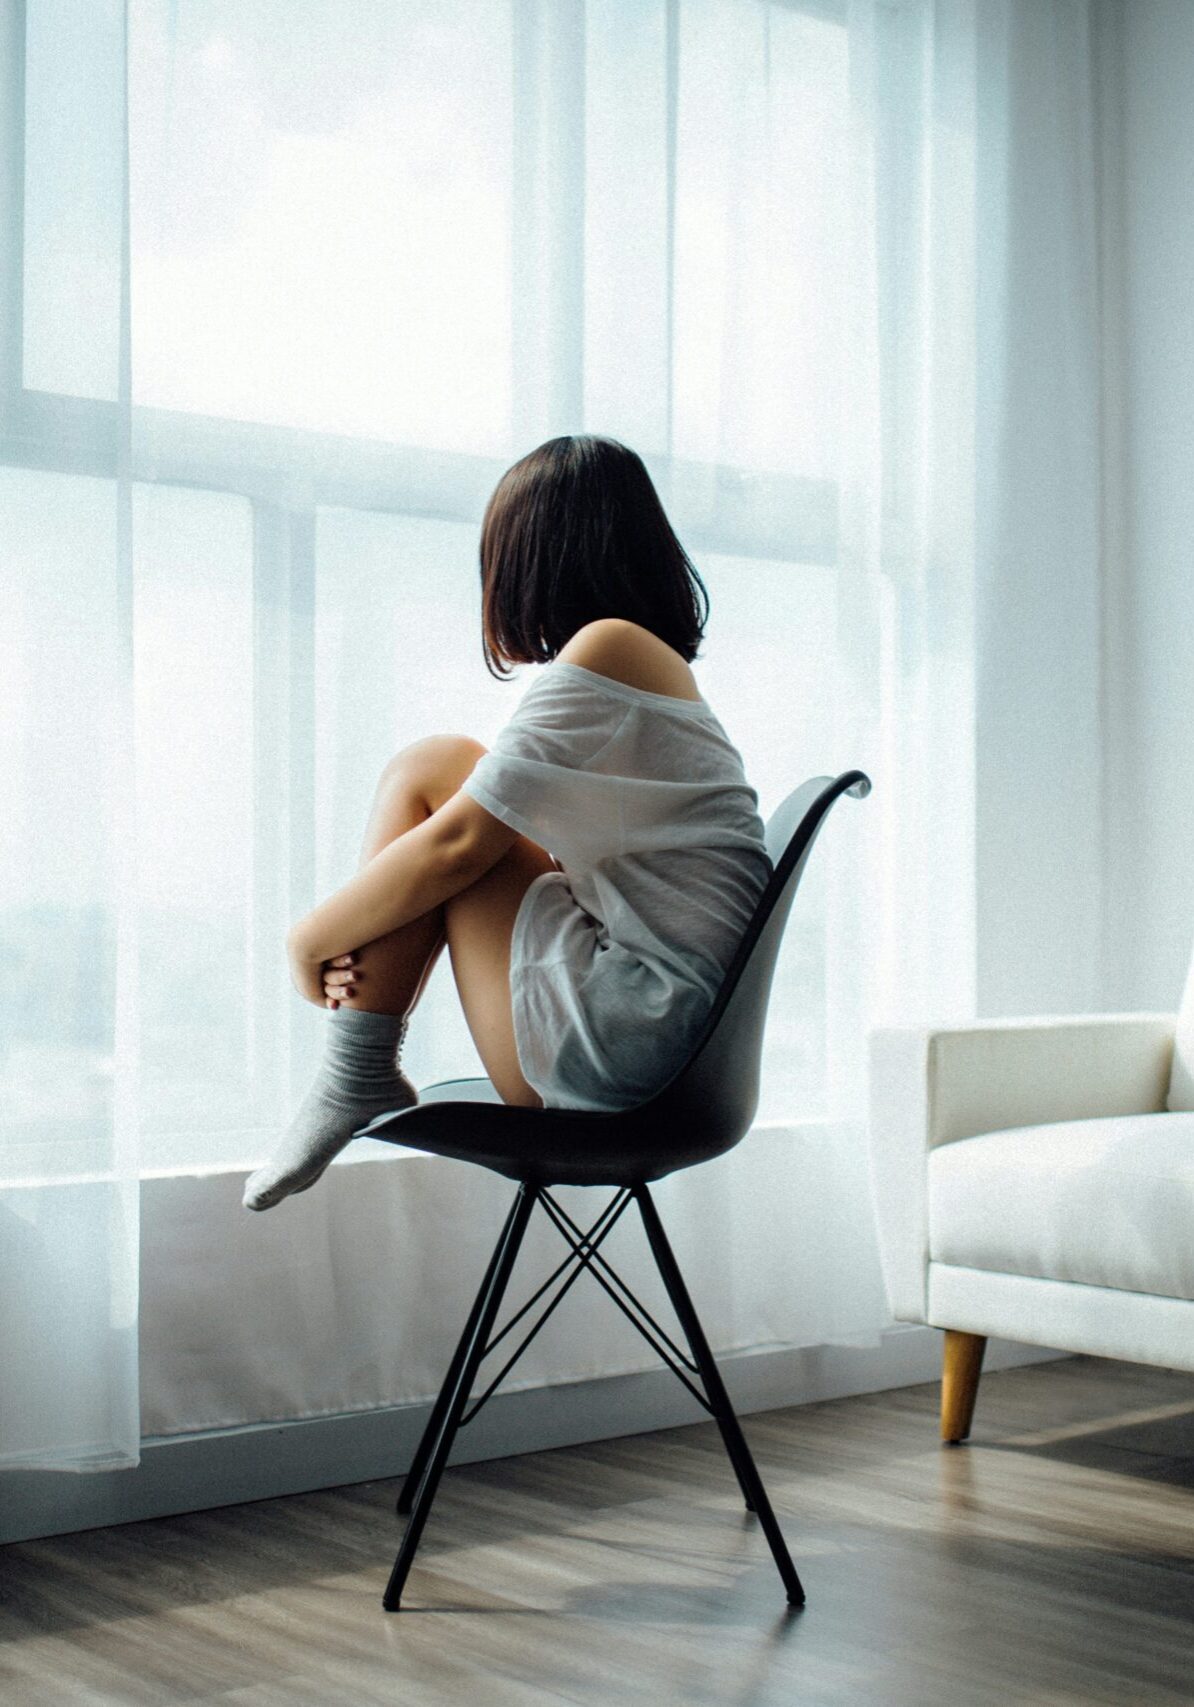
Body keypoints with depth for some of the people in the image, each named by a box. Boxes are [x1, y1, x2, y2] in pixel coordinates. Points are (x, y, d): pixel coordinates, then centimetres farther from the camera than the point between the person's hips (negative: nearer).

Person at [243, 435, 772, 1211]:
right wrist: (362, 941, 4)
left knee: (430, 770, -3)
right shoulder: (660, 666, 19)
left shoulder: (607, 648, -10)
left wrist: (314, 937, 2)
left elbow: (459, 844, -13)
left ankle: (354, 1081, 0)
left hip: (614, 1035, -10)